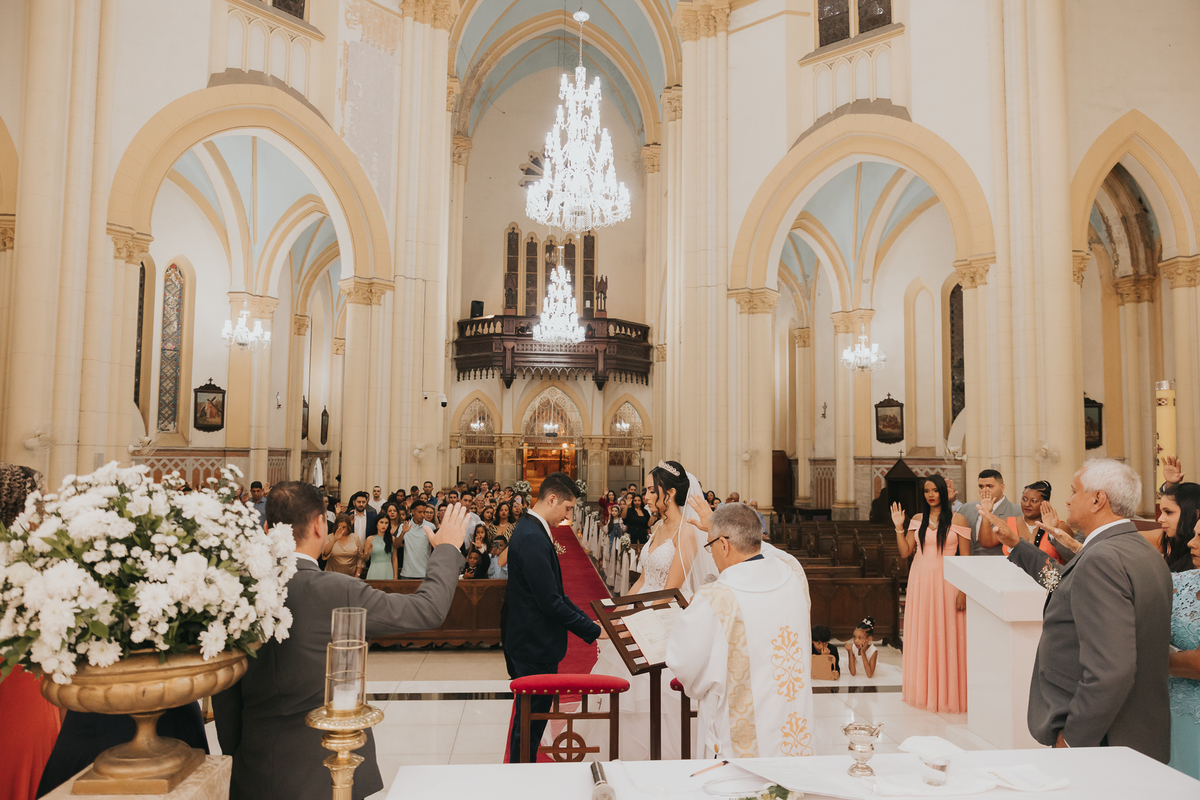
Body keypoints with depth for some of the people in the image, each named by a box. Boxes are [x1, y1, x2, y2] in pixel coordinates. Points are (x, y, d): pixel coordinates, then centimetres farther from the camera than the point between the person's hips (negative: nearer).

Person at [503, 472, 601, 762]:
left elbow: (553, 592, 14)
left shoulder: (531, 530, 9)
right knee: (532, 719, 2)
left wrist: (587, 620, 8)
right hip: (536, 646, -10)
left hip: (533, 642, 10)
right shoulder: (532, 538, -24)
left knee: (530, 715, 20)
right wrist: (594, 631, -18)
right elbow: (550, 602, -26)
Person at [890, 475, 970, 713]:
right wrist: (899, 527, -4)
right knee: (922, 637, 8)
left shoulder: (957, 520, -2)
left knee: (947, 637, 1)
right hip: (920, 582, 3)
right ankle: (924, 691, 20)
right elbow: (905, 552, 6)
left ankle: (948, 694, 14)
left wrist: (963, 590, -11)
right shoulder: (918, 519, 9)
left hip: (946, 583, -3)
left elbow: (965, 558, -4)